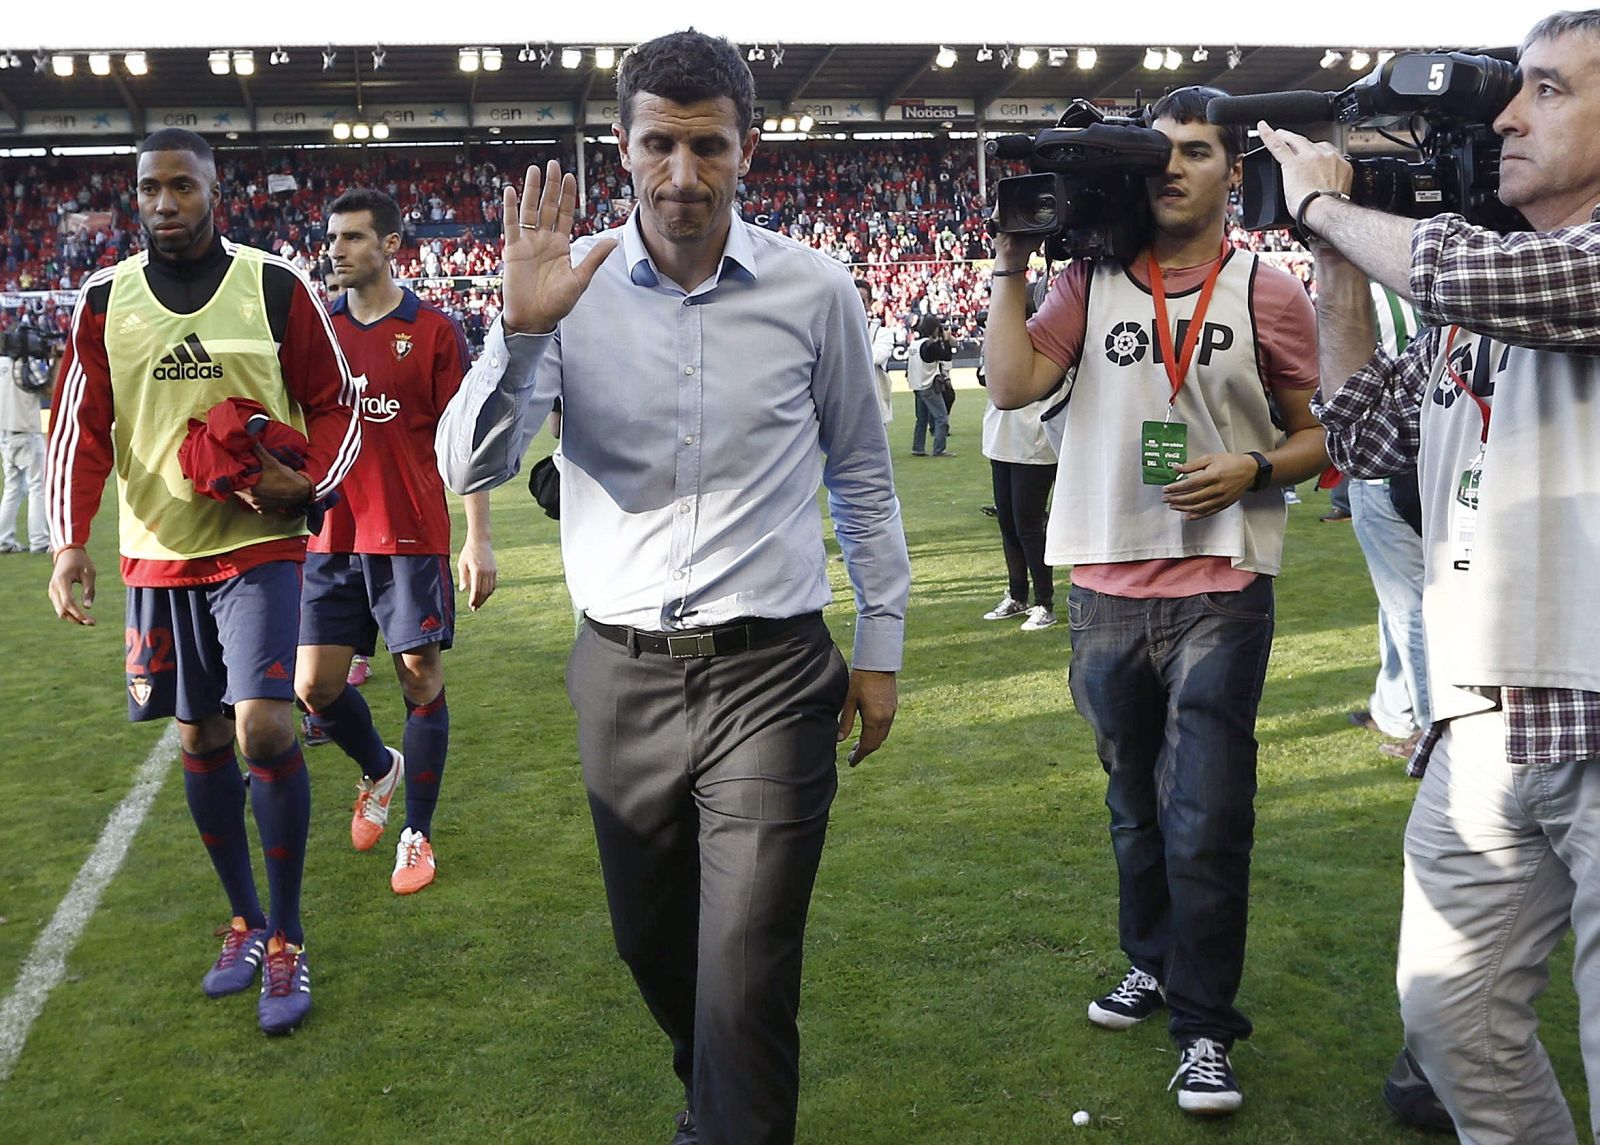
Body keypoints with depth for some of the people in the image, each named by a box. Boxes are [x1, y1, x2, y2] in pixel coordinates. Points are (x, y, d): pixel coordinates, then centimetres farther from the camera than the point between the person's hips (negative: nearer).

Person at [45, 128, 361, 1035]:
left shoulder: (277, 288, -4)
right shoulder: (104, 301, 4)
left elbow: (337, 405, 1)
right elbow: (80, 430, 4)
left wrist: (311, 484, -18)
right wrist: (69, 541, -9)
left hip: (260, 544, -3)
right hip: (159, 553, 4)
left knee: (265, 728, -16)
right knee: (201, 739, 11)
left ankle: (287, 938, 2)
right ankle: (246, 920, 29)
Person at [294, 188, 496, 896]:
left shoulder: (434, 331, -2)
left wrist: (478, 541, -7)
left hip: (412, 538, -3)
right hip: (331, 539, 4)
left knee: (422, 682, 2)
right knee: (314, 687, 2)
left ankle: (417, 834, 18)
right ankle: (379, 768, 33)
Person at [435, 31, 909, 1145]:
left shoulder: (813, 290, -3)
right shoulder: (573, 286, -3)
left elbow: (862, 478, 8)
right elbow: (467, 469, -10)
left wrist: (880, 646, 9)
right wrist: (521, 327, -24)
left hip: (770, 675, -2)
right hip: (624, 676, 3)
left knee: (746, 980, -5)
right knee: (651, 946, 20)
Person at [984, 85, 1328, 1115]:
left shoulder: (1267, 294, 0)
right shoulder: (1091, 281, 6)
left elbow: (1315, 435, 5)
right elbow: (1012, 384, -6)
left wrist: (1252, 471, -13)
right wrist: (1013, 264, -6)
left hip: (1221, 592, -3)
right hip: (1107, 587, 3)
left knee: (1206, 820, -3)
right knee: (1135, 803, 18)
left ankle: (1205, 1028, 11)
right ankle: (1152, 964, 38)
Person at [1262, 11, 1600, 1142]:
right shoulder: (1466, 306, 15)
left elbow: (1484, 274, -24)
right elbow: (1366, 434, 19)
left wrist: (1326, 205, -5)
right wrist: (1339, 267, 11)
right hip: (1481, 731, 7)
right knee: (1450, 1017, 12)